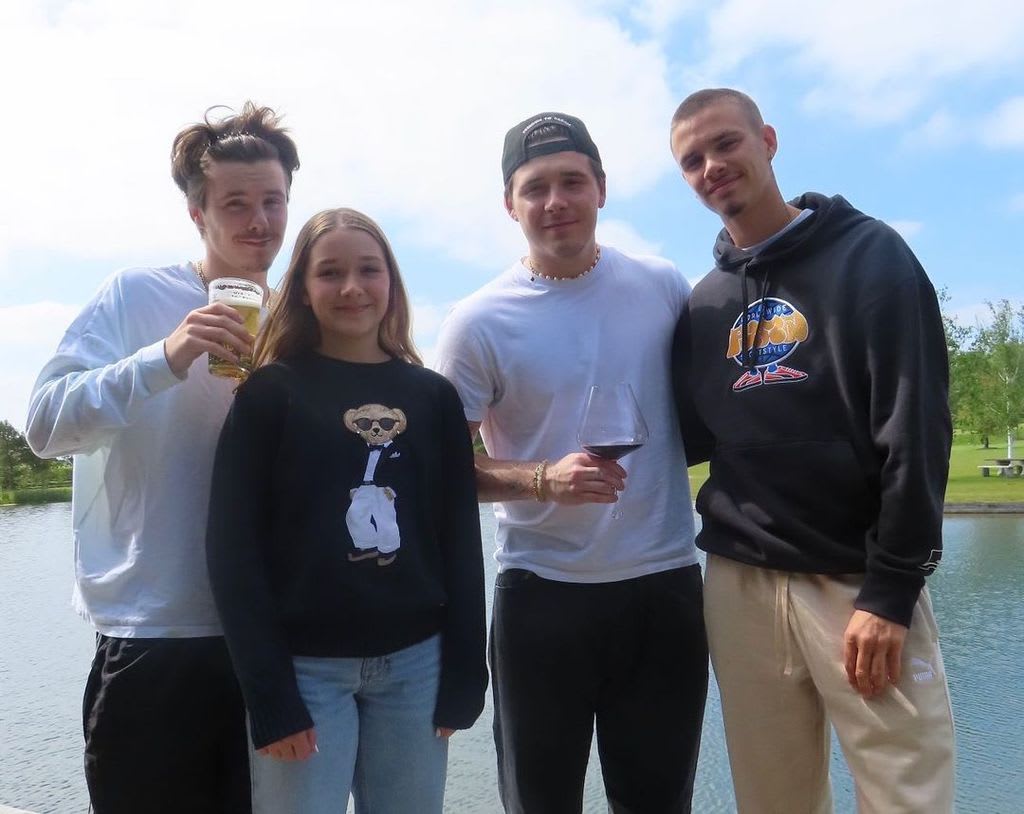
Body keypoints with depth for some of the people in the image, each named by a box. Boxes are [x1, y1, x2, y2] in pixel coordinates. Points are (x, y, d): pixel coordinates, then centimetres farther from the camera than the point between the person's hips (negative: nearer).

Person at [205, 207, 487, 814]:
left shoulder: (434, 396, 6)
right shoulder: (270, 393, -2)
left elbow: (460, 541, 6)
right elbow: (234, 547, -6)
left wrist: (464, 673, 2)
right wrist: (268, 692, -11)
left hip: (415, 662, 3)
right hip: (305, 665, -2)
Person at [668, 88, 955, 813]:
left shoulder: (870, 255, -1)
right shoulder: (703, 303, 13)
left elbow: (915, 432, -9)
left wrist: (891, 588, -13)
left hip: (860, 583, -4)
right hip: (739, 584, 4)